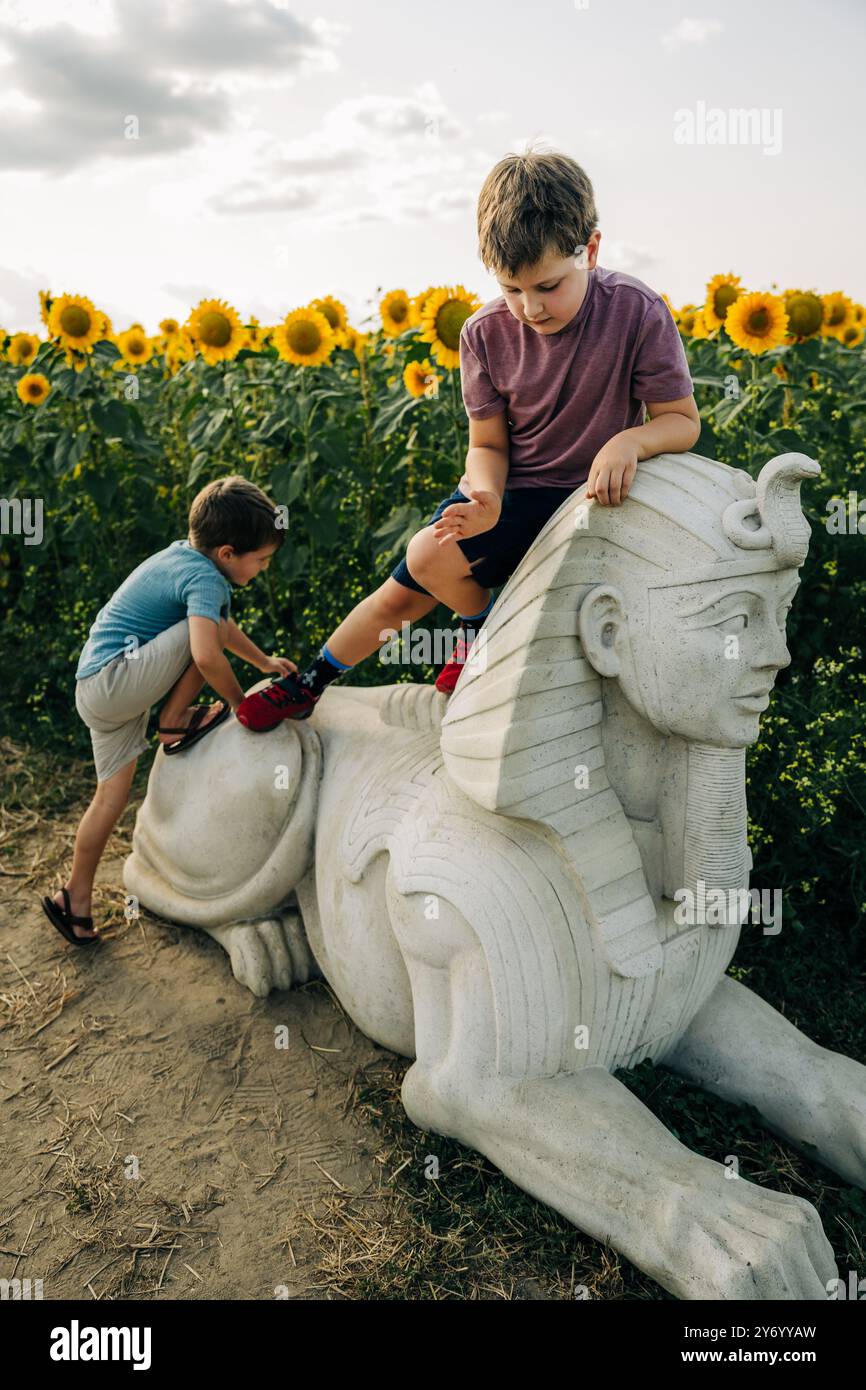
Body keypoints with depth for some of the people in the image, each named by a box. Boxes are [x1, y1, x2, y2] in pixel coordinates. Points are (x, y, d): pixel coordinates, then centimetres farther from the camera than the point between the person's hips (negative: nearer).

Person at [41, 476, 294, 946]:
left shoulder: (183, 556, 14)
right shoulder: (205, 578, -17)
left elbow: (219, 626, 30)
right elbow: (207, 653, -33)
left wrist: (266, 663, 37)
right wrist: (239, 702, -15)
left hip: (95, 690, 10)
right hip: (114, 681, -10)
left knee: (112, 792, 14)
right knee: (212, 632, -17)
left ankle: (75, 897, 22)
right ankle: (174, 724, -1)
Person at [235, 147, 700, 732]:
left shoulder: (638, 312, -17)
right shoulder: (487, 333, -8)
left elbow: (683, 421, -12)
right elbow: (487, 444, -4)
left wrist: (629, 441, -34)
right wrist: (486, 498, -27)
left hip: (583, 494, -4)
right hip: (504, 489, 4)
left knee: (432, 558, -24)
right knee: (403, 593, 4)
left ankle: (483, 628, 9)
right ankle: (308, 685, 25)